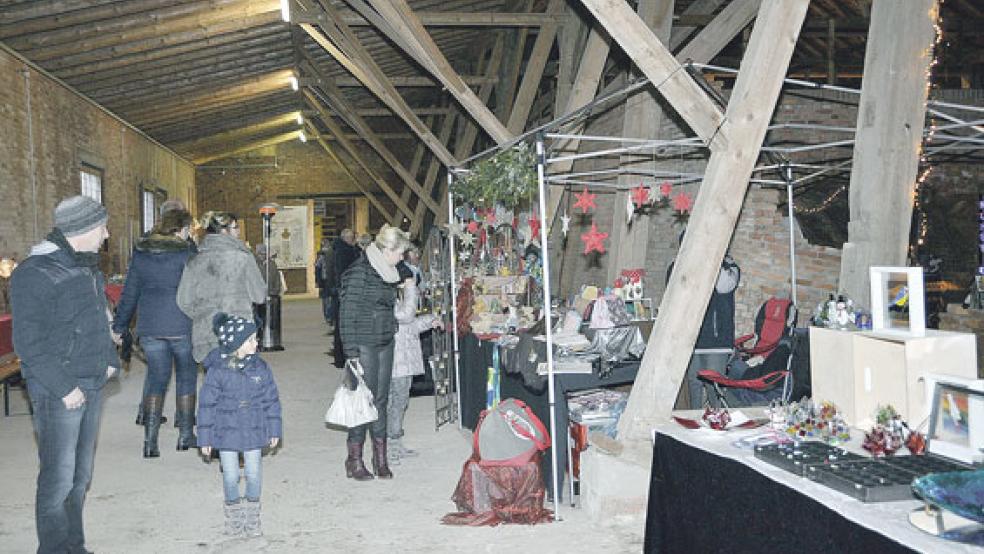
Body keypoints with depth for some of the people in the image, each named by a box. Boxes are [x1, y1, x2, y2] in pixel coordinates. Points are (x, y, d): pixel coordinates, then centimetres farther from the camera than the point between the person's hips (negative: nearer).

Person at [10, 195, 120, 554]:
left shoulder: (87, 267, 12)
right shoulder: (33, 274, -14)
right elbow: (29, 344, -17)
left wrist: (110, 359, 13)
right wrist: (64, 387, -19)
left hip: (92, 386, 8)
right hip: (58, 392, -8)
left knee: (81, 474, 16)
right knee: (59, 477, -3)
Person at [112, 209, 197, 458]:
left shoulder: (140, 253, 6)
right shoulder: (184, 253, -9)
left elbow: (129, 293, 10)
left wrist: (119, 327, 17)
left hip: (149, 327, 4)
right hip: (181, 326, -4)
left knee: (156, 378, 11)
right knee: (186, 376, 12)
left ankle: (150, 440, 3)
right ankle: (185, 435, 18)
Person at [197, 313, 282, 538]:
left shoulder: (260, 367, -5)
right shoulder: (217, 371, -13)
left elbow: (271, 400, 3)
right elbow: (207, 404, -6)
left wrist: (274, 430, 5)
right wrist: (205, 437, -4)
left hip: (254, 432, 2)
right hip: (226, 432, -2)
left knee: (253, 473, 8)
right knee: (230, 476, 8)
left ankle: (252, 515, 28)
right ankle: (234, 513, 32)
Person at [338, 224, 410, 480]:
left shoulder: (387, 273, 11)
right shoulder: (359, 272, -14)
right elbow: (348, 315, -15)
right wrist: (351, 353, -18)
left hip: (385, 344, 7)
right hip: (364, 346, -7)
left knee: (381, 400, 9)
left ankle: (380, 458, 16)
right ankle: (354, 460, 10)